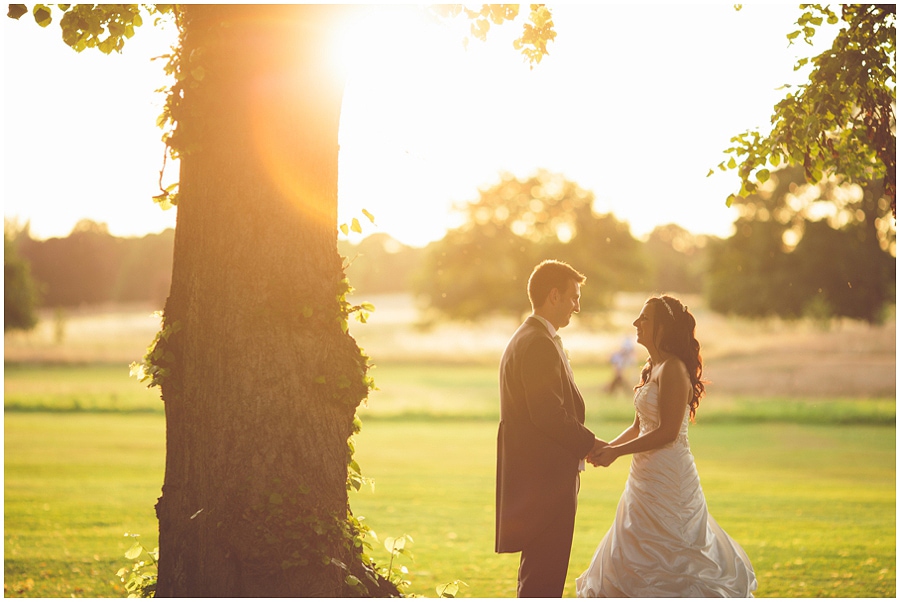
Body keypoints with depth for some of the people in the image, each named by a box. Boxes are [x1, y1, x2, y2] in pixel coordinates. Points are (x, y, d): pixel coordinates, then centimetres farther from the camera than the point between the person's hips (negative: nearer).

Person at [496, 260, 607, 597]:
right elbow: (548, 414, -22)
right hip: (547, 477, -11)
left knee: (538, 575, 17)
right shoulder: (540, 345, -16)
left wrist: (582, 443, 13)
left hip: (536, 476, 11)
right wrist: (591, 444, -10)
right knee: (544, 580, -8)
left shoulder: (522, 340, 18)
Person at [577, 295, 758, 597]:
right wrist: (607, 447, 2)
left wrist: (616, 452, -17)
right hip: (648, 478, 10)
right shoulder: (651, 369, 13)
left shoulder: (673, 369, -16)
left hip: (667, 480, -10)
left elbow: (667, 431, -21)